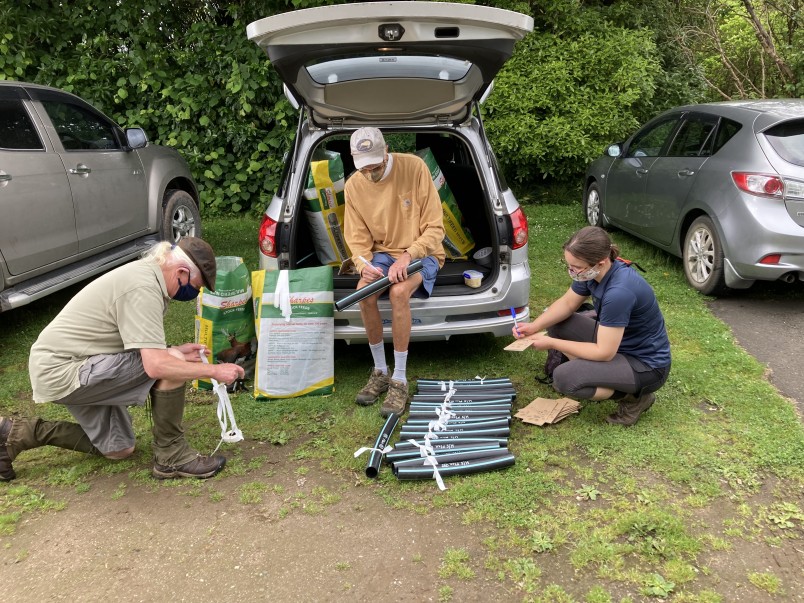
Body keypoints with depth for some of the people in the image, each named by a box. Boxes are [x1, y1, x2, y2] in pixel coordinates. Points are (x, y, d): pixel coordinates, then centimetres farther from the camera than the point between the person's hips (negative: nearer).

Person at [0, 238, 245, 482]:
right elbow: (156, 366, -31)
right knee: (169, 367, -22)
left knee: (119, 449, 18)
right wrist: (214, 370, -21)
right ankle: (171, 456, -7)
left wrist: (174, 351, 5)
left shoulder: (143, 272, 7)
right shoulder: (143, 288, -24)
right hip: (61, 371, -11)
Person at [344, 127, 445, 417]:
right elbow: (357, 238, 1)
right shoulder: (354, 186, -5)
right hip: (382, 253, 3)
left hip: (421, 252, -3)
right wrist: (364, 265, -21)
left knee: (398, 291, -34)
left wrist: (407, 257, -28)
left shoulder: (414, 167, -16)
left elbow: (434, 228, -14)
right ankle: (380, 372, -10)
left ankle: (400, 380, -23)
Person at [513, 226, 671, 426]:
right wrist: (535, 326, -8)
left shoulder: (619, 292, -35)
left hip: (647, 364, -8)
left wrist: (552, 343, -21)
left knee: (564, 378, -23)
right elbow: (567, 303, 7)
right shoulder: (593, 272, -10)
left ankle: (635, 397, -2)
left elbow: (604, 353, -28)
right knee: (557, 324, 2)